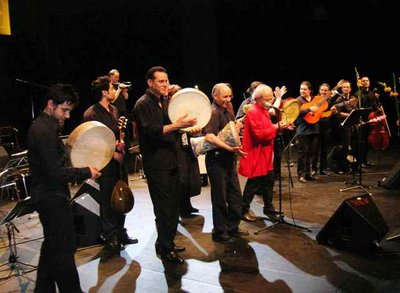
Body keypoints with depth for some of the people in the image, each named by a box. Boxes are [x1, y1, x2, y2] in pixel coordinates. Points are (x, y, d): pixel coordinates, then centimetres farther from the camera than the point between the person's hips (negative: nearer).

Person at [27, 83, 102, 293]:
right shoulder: (45, 131, -22)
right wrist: (86, 172, -14)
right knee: (64, 248, -1)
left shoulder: (41, 126, 10)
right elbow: (56, 173, -25)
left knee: (52, 246, 19)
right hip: (52, 197, -11)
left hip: (47, 195, 11)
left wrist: (78, 171, 9)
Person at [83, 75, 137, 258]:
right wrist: (112, 154, -14)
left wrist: (121, 144, 2)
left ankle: (120, 233, 30)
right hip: (106, 164, -8)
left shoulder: (114, 110, 10)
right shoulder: (91, 114, -15)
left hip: (119, 161, 8)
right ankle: (110, 240, 16)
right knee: (108, 203, 3)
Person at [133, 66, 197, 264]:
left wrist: (185, 124, 3)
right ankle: (165, 249, 7)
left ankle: (166, 242, 27)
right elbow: (150, 130, -22)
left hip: (170, 159, 8)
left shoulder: (165, 101, 16)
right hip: (156, 163, -8)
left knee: (174, 203, 13)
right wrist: (176, 125, -27)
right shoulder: (143, 104, -10)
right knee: (164, 206, -4)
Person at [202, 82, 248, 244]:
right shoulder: (213, 112, -16)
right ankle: (219, 233, 17)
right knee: (220, 199, 3)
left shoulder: (227, 110, 12)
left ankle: (233, 227, 32)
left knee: (235, 195, 17)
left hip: (229, 159, 9)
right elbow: (209, 137, -30)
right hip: (217, 160, -9)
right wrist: (230, 148, -33)